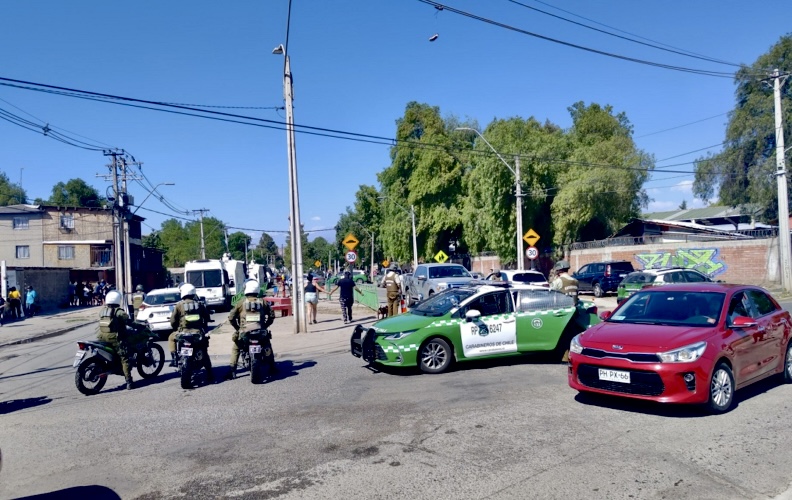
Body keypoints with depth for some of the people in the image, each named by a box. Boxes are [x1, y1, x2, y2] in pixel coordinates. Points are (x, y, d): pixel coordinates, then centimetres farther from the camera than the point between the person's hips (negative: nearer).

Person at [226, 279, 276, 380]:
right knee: (268, 345, 31)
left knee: (235, 348, 23)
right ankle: (272, 368, 26)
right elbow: (272, 315, 9)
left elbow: (231, 317, 1)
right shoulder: (263, 302, 6)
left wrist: (237, 328, 16)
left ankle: (232, 371, 10)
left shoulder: (241, 303, 1)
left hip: (244, 333, -2)